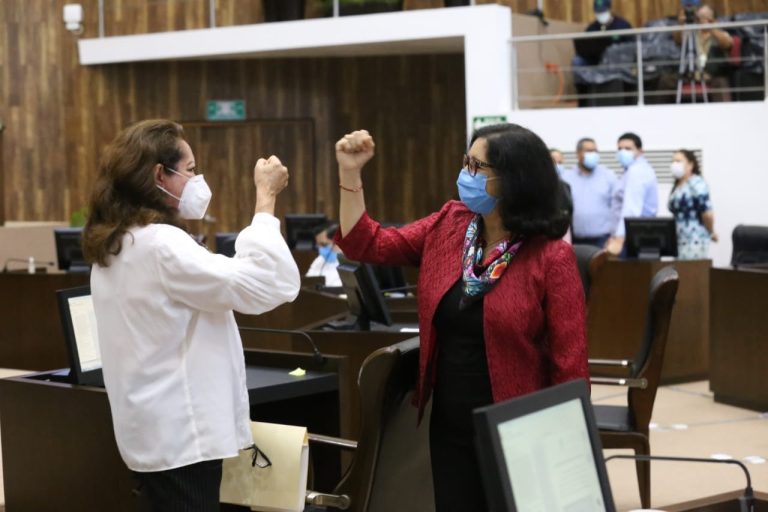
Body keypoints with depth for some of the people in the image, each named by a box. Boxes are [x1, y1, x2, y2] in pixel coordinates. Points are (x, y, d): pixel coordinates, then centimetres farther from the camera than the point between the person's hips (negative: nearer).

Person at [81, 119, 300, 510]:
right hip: (180, 436, -10)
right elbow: (269, 285, -24)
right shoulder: (160, 245, -20)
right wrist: (266, 199, -17)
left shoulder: (115, 246, 9)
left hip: (157, 432, 10)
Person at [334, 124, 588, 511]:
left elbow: (569, 365, -14)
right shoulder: (448, 226, 2)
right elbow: (367, 245, 9)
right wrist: (350, 173, -3)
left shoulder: (550, 257, -14)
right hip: (449, 428, 5)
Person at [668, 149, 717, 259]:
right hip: (680, 239, 8)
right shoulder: (677, 186, 16)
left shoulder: (697, 184, -10)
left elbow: (707, 214, -15)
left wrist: (711, 233, -2)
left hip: (695, 240, -8)